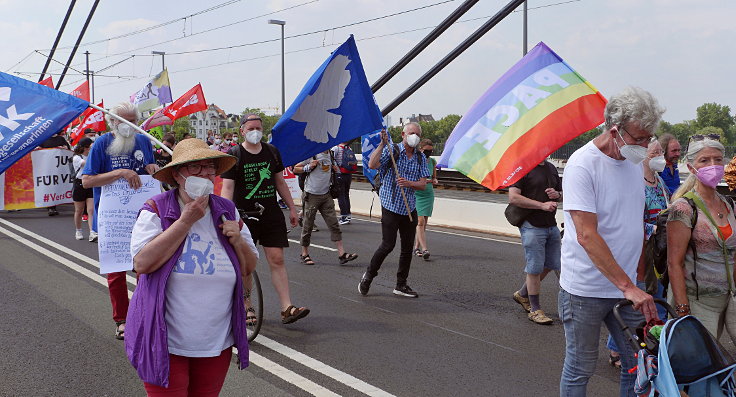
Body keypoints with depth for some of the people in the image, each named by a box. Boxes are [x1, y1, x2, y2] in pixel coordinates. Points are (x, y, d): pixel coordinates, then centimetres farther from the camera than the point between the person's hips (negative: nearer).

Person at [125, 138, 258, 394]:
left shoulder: (227, 212, 4)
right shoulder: (156, 210, -8)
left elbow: (249, 269, 9)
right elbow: (142, 264, -21)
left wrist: (237, 241, -12)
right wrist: (186, 221, -20)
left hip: (217, 342, 4)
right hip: (166, 343, -4)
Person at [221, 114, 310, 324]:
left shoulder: (272, 151, 9)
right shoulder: (233, 155, -4)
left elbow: (280, 182, 18)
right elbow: (227, 187, -12)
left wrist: (292, 208, 17)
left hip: (271, 214, 3)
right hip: (244, 215, -3)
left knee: (277, 260, -3)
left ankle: (287, 308, -5)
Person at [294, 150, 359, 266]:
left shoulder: (330, 155, 8)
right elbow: (295, 169, -3)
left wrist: (335, 169, 6)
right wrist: (308, 167, -17)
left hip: (326, 195, 5)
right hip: (312, 195, -5)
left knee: (334, 224, 0)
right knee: (308, 226, 5)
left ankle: (342, 254, 0)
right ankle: (304, 254, 19)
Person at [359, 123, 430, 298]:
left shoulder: (421, 158, 8)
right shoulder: (391, 150, -5)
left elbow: (423, 184, 1)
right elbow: (372, 165, -20)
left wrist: (408, 183, -19)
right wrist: (382, 144, -25)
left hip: (410, 208, 5)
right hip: (391, 206, -5)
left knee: (408, 247, 7)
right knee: (388, 245, -9)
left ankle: (401, 285, 18)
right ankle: (369, 275, 13)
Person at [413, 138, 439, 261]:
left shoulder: (432, 161, 7)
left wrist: (434, 181, -4)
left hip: (428, 194, 5)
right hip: (416, 193, -5)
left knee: (424, 223, 7)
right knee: (420, 221, -14)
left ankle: (416, 247, 18)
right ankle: (424, 249, -18)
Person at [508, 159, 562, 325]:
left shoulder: (551, 168, 15)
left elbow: (562, 191, 25)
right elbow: (513, 198, -18)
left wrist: (557, 194, 0)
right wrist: (542, 205, -21)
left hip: (551, 225, 8)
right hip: (532, 226, -8)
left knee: (550, 265, 14)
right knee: (535, 268, -2)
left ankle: (523, 294, 32)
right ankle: (535, 309, 10)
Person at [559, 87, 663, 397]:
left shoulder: (634, 161, 7)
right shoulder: (582, 165, -18)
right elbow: (586, 235, -25)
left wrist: (638, 273, 16)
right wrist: (627, 286, -28)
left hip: (628, 288, 7)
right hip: (585, 289, -7)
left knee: (638, 363, 11)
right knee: (580, 369, 6)